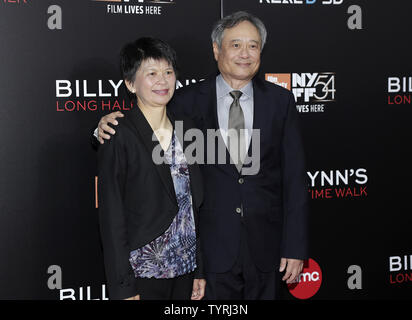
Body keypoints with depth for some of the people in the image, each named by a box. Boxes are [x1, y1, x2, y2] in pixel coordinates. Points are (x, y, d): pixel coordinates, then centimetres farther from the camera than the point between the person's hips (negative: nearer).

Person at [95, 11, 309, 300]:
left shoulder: (280, 100, 2)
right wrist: (109, 126, -17)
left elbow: (295, 177, 0)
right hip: (212, 249, -1)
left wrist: (295, 247, -4)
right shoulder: (188, 100, -1)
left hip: (266, 245, 1)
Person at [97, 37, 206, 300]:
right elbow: (111, 216, -11)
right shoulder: (118, 137, -10)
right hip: (142, 272, -5)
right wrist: (123, 288, -13)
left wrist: (200, 270, 9)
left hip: (185, 268, 5)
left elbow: (196, 205, 10)